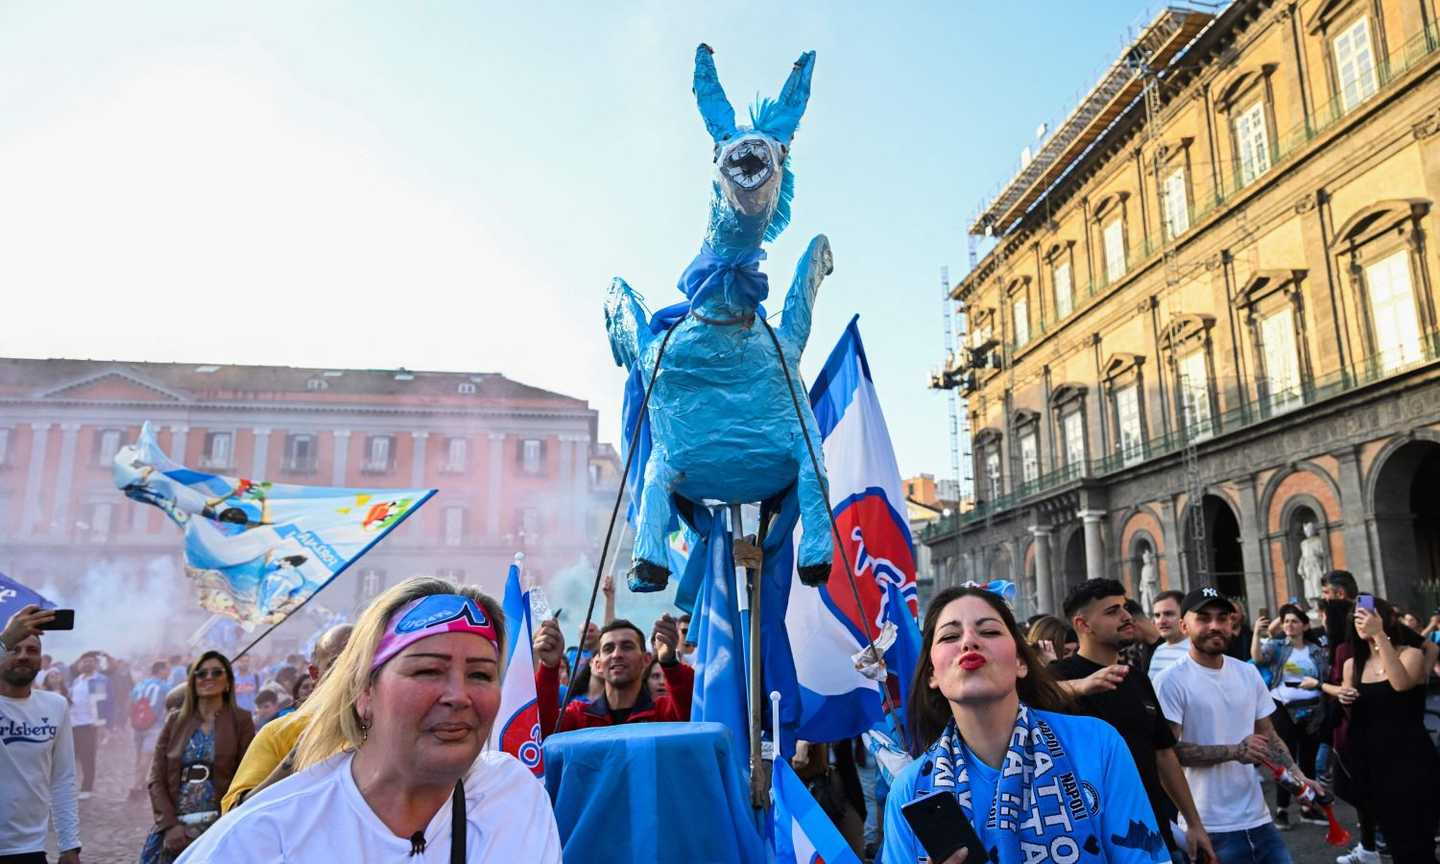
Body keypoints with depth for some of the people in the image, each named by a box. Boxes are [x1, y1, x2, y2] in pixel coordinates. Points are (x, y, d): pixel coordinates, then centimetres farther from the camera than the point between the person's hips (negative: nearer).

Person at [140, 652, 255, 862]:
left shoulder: (240, 721, 3)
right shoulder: (175, 721, 11)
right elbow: (156, 778, 6)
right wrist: (170, 825, -6)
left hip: (220, 827, -2)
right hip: (175, 830, 2)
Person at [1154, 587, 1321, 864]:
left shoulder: (1248, 673, 10)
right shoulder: (1171, 681, -12)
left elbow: (1268, 735, 16)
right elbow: (1168, 750, -17)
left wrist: (1297, 775, 1)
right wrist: (1234, 751, -19)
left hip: (1258, 818, 6)